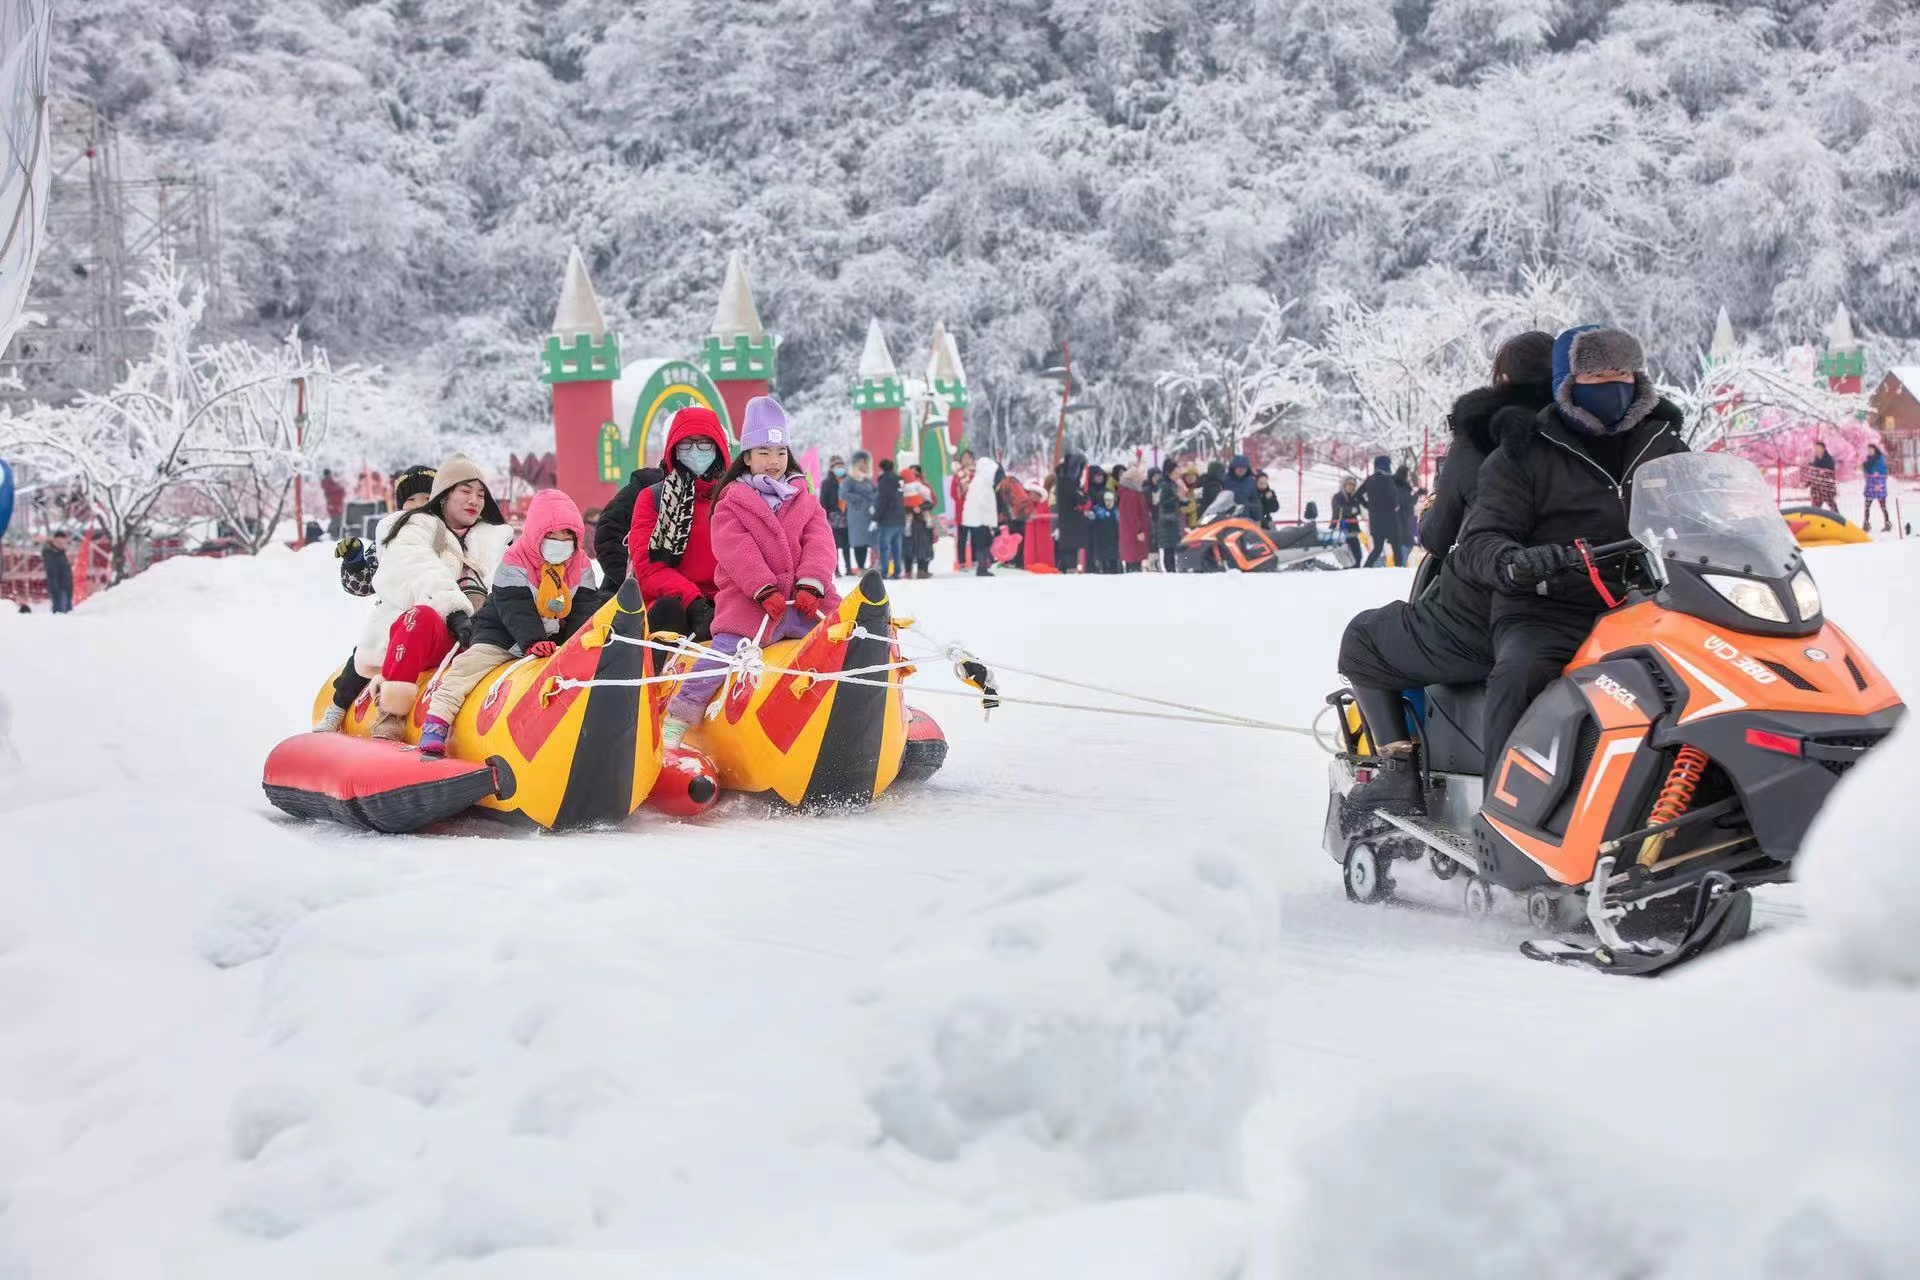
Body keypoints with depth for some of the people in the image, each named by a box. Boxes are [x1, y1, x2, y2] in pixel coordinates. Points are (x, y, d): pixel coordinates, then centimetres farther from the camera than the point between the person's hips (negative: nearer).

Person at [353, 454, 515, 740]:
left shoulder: (496, 538, 32)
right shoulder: (418, 528, 15)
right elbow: (415, 574, -8)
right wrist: (455, 610, -24)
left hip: (476, 639, 5)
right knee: (424, 618, -38)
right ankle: (390, 715, -33)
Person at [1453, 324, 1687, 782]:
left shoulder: (1665, 447, 18)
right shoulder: (1524, 454, 7)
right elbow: (1478, 543, -1)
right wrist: (1513, 563, -26)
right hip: (1546, 615, -3)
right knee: (1519, 675, -35)